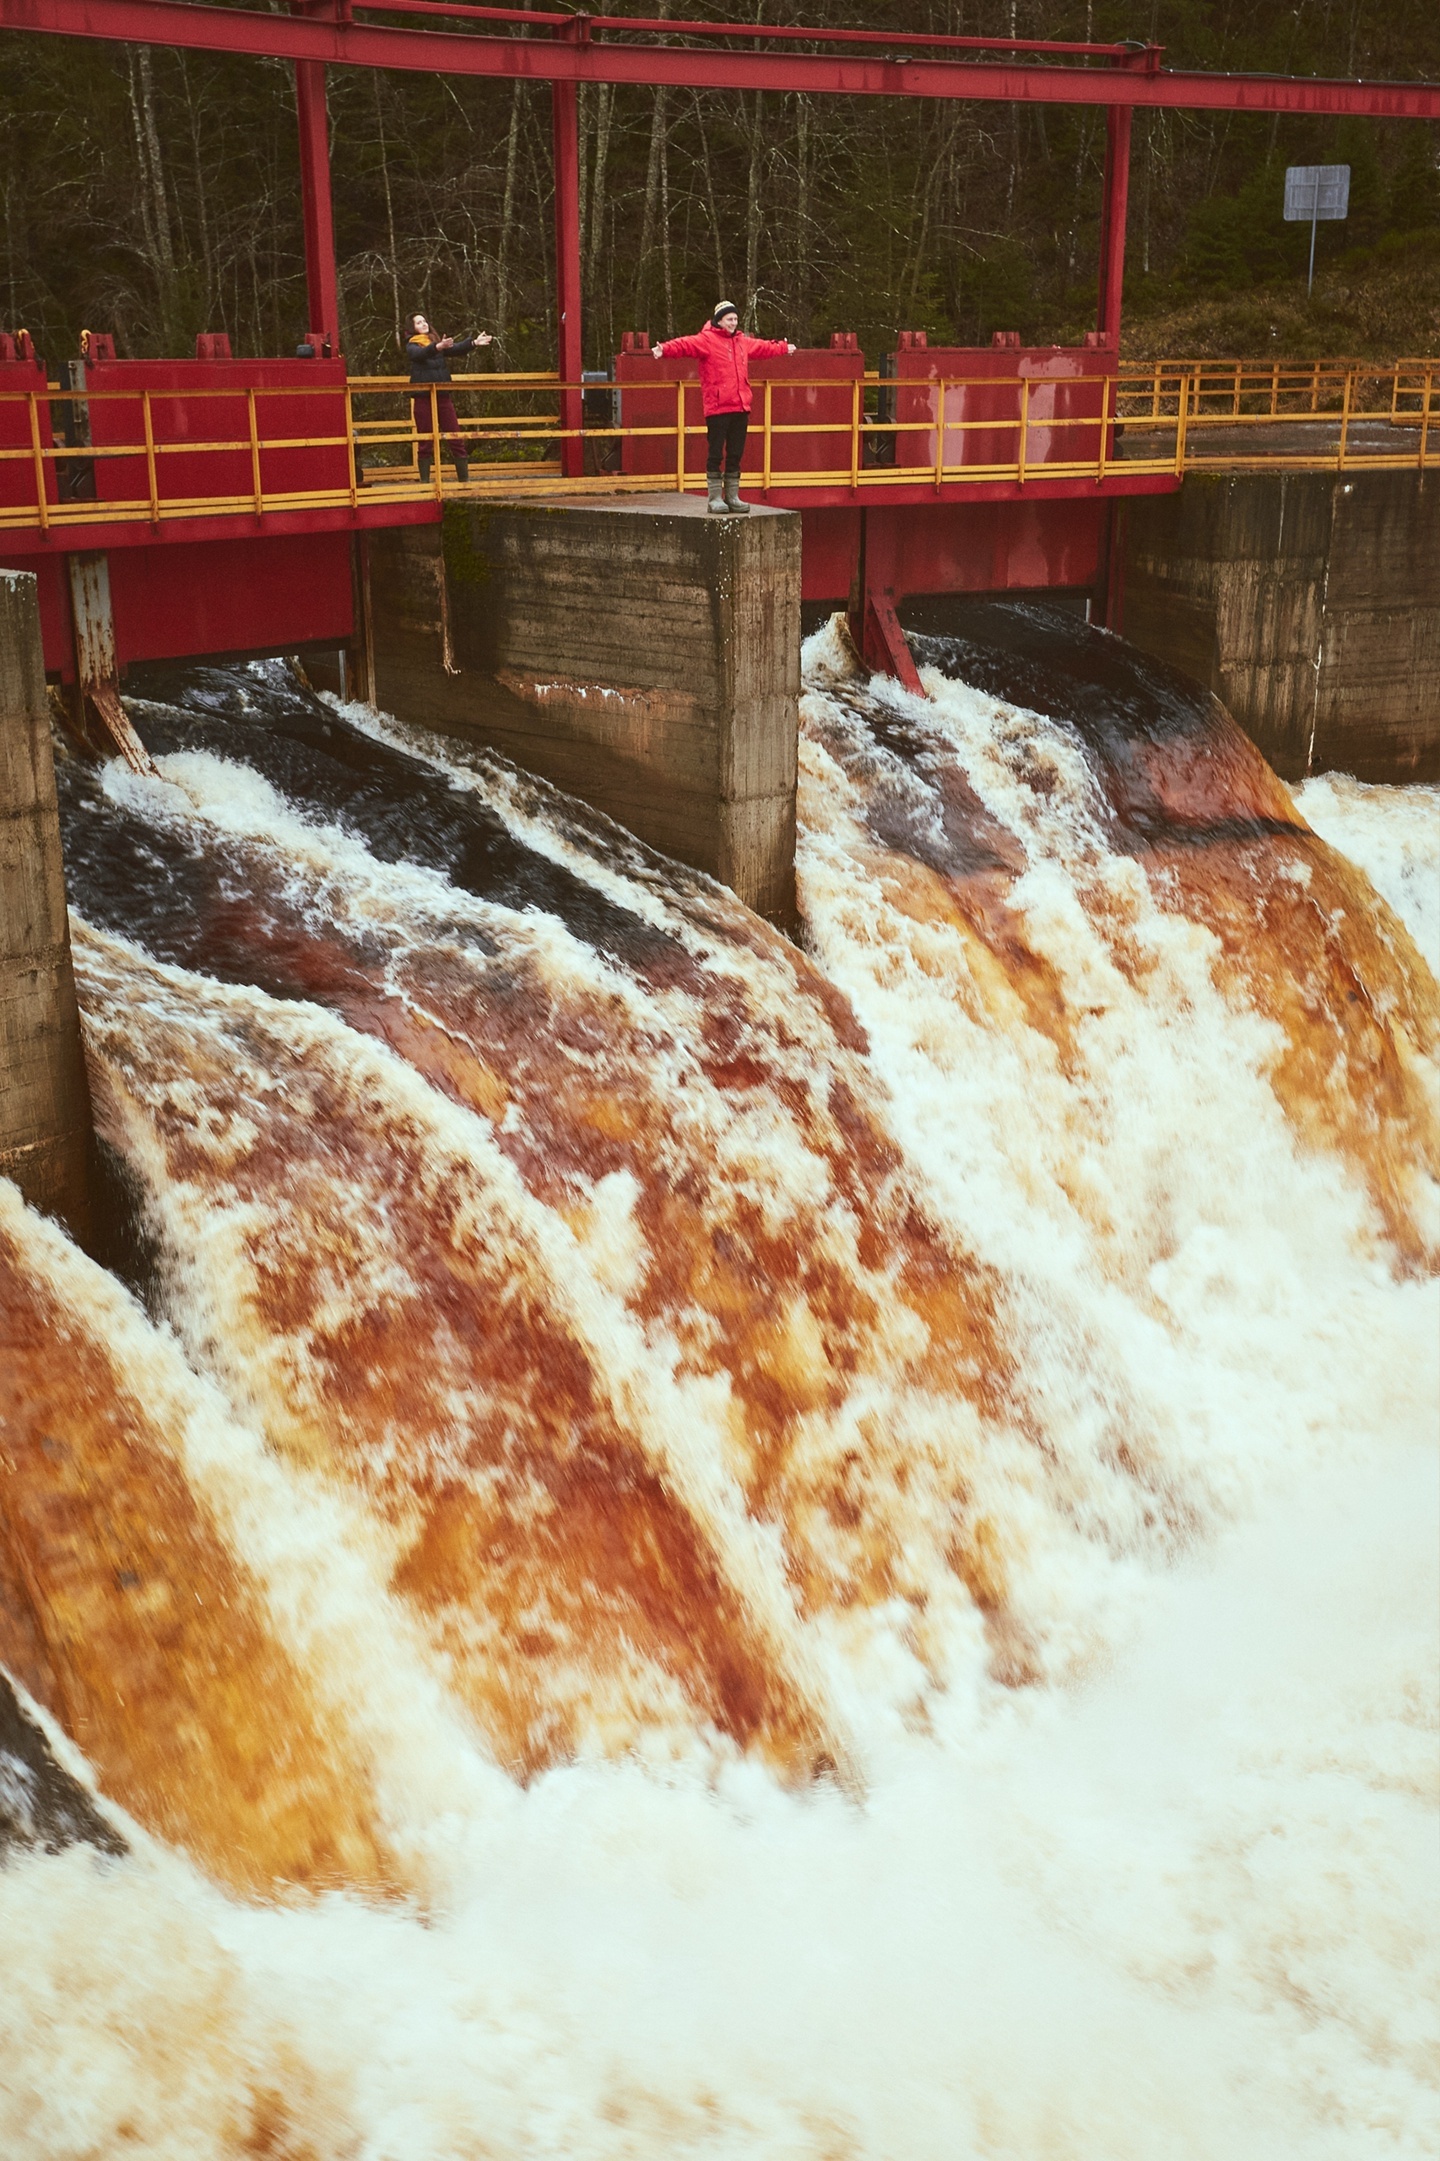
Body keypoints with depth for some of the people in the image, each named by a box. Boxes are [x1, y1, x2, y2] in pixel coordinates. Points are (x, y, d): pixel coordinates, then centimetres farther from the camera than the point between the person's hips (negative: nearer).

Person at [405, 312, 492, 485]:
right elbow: (421, 354, -20)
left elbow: (455, 349, -2)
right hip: (423, 398, -4)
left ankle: (464, 478, 4)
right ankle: (424, 482, 5)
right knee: (426, 442, -1)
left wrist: (474, 342, -18)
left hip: (443, 396, 4)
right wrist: (438, 347, -38)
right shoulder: (412, 346, 3)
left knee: (456, 439, 0)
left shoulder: (437, 342, 15)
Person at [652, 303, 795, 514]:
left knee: (735, 455, 11)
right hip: (717, 408, -7)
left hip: (740, 407, 7)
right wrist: (665, 349, -39)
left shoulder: (743, 341, 19)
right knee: (716, 455, -3)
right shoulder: (707, 339, -5)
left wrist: (783, 347, 52)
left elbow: (763, 347, 37)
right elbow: (685, 345, -21)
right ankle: (715, 497, 2)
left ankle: (732, 496, 19)